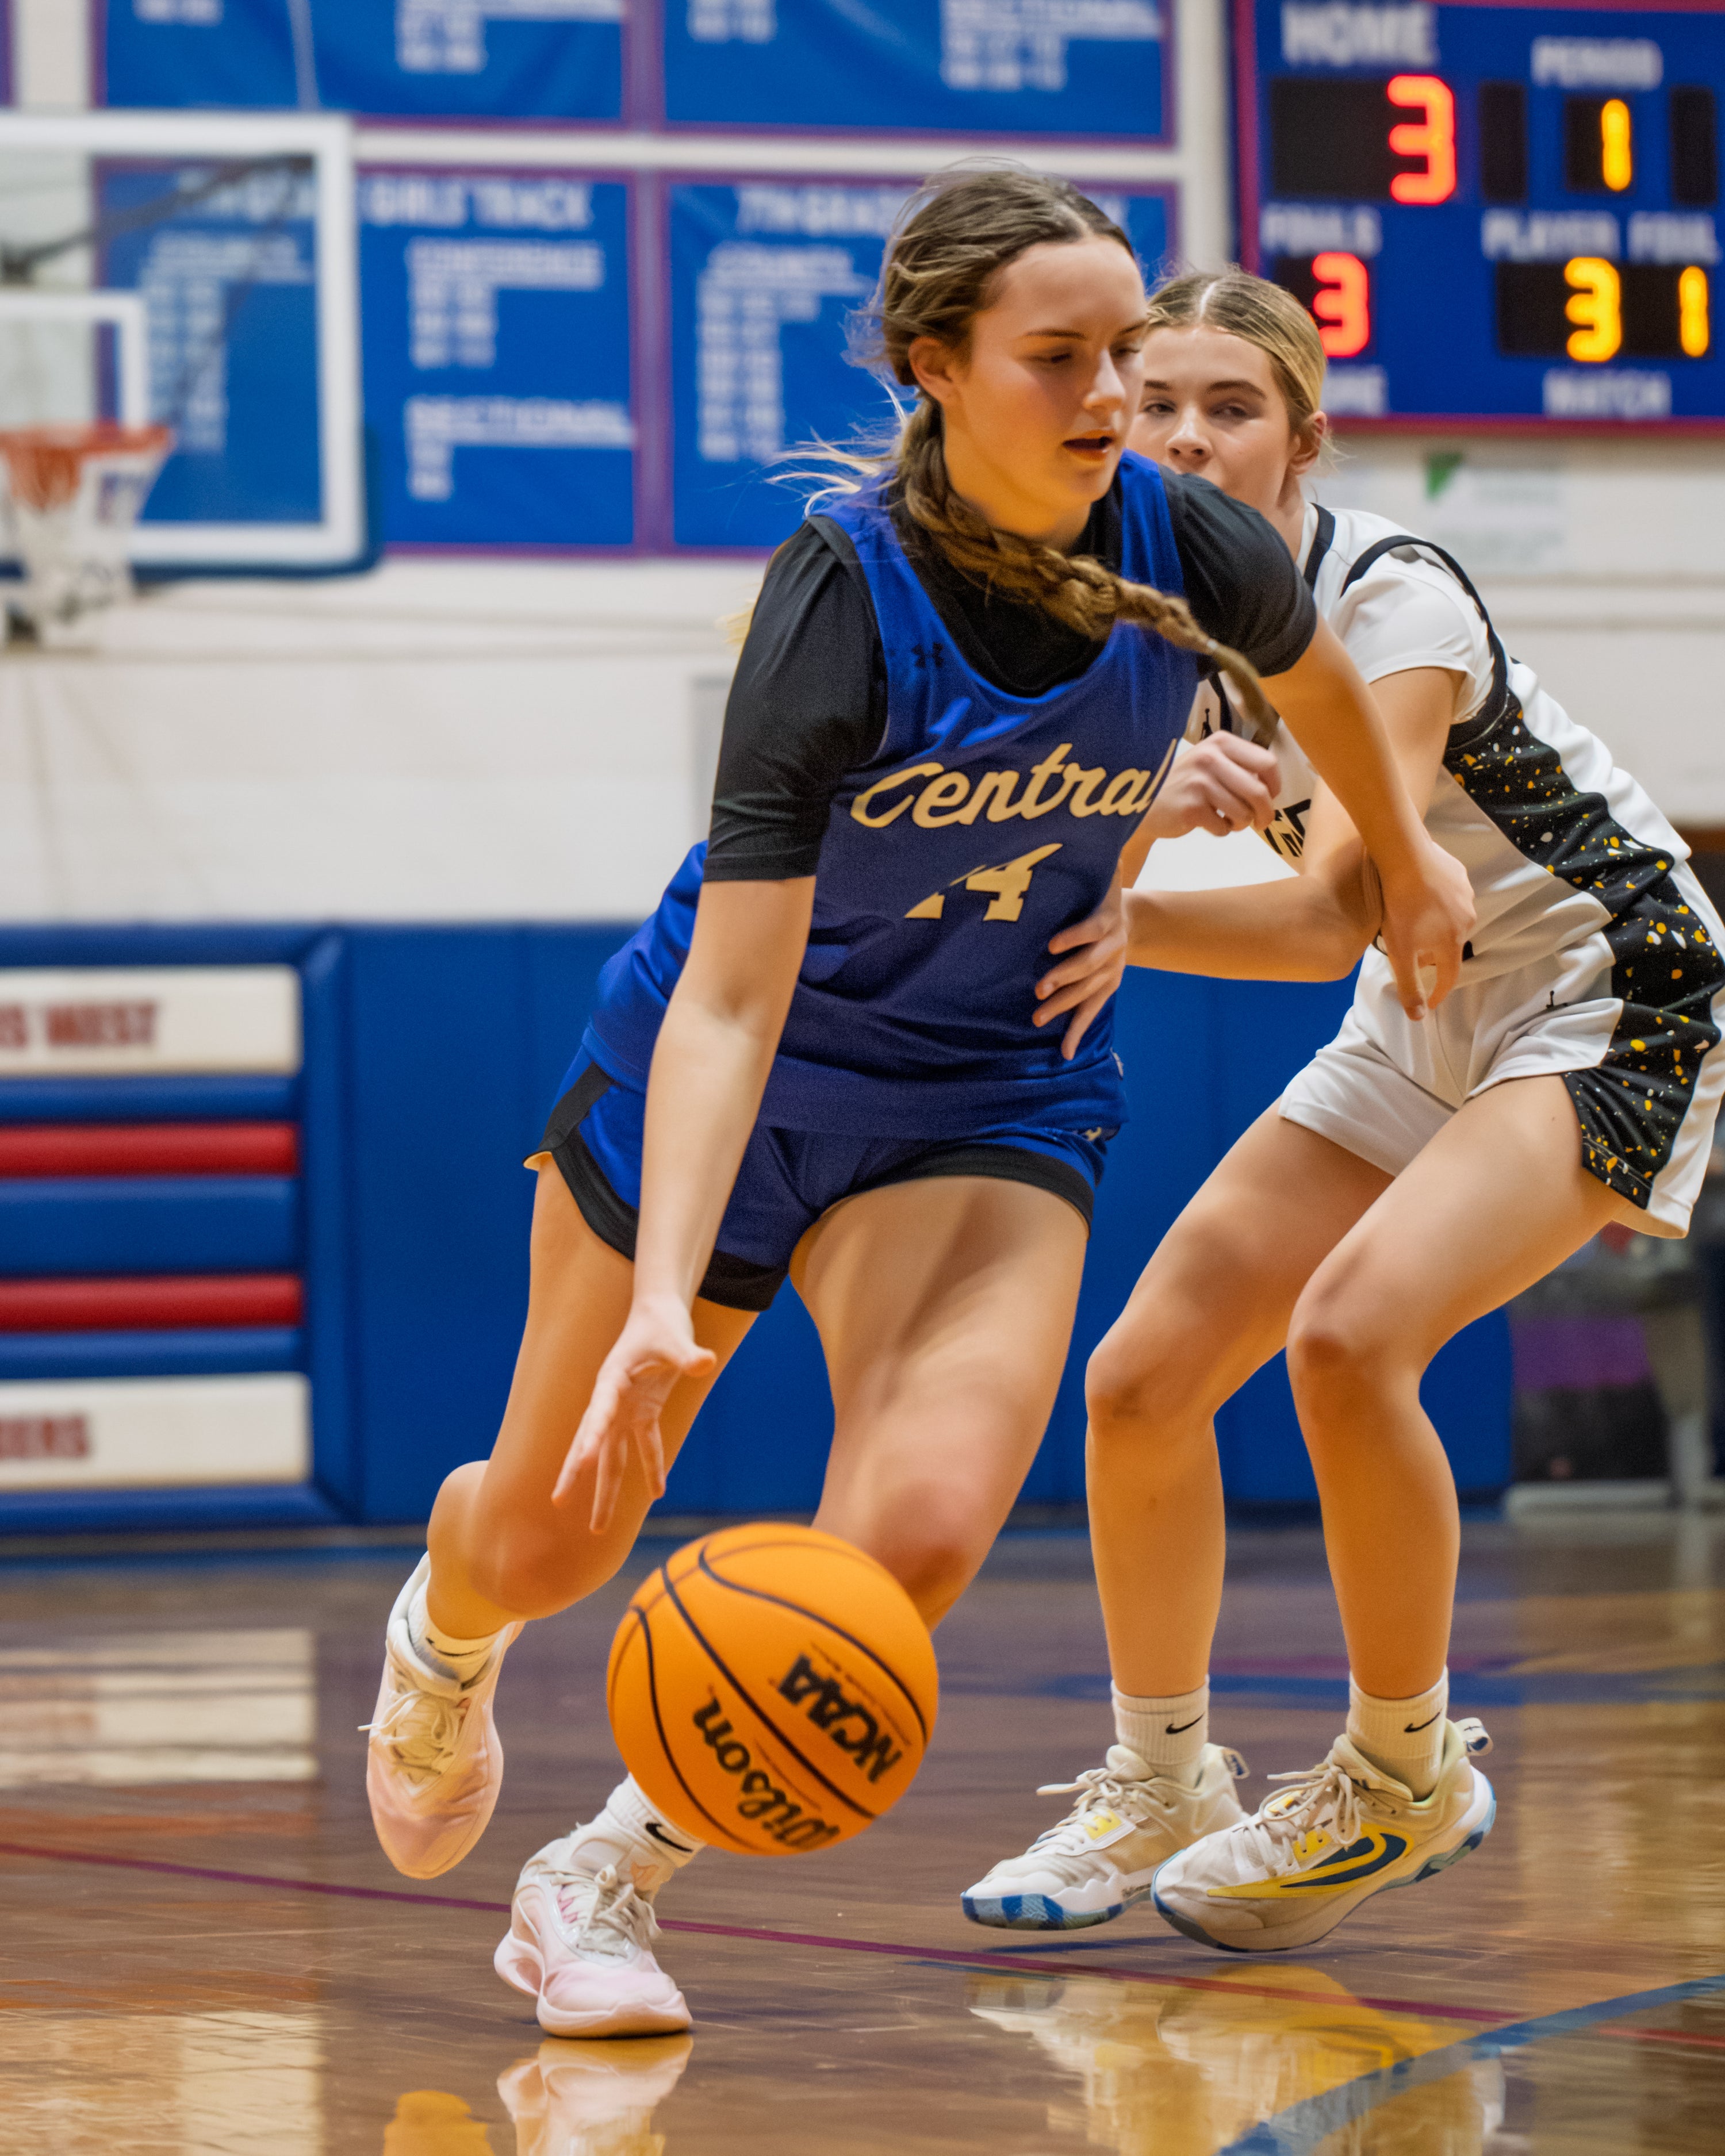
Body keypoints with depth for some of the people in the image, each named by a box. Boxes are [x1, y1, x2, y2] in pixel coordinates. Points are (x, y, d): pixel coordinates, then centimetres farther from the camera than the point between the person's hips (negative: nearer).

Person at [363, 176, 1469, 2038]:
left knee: (913, 1541, -23)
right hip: (722, 1075, -2)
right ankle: (443, 1635, 53)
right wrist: (661, 1300, -43)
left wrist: (1404, 860, 27)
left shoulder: (1192, 551, -18)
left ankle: (608, 1875, 1)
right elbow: (732, 991, -32)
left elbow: (1319, 681, 10)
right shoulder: (845, 591, -29)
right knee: (546, 1543, 12)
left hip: (995, 1096, 2)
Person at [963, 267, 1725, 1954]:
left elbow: (1329, 920, -35)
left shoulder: (1395, 606, -27)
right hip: (1427, 1025, 7)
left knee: (1348, 1331, -29)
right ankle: (1150, 1787, 18)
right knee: (1141, 1381, -1)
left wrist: (1099, 923, -46)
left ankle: (1404, 1780, -10)